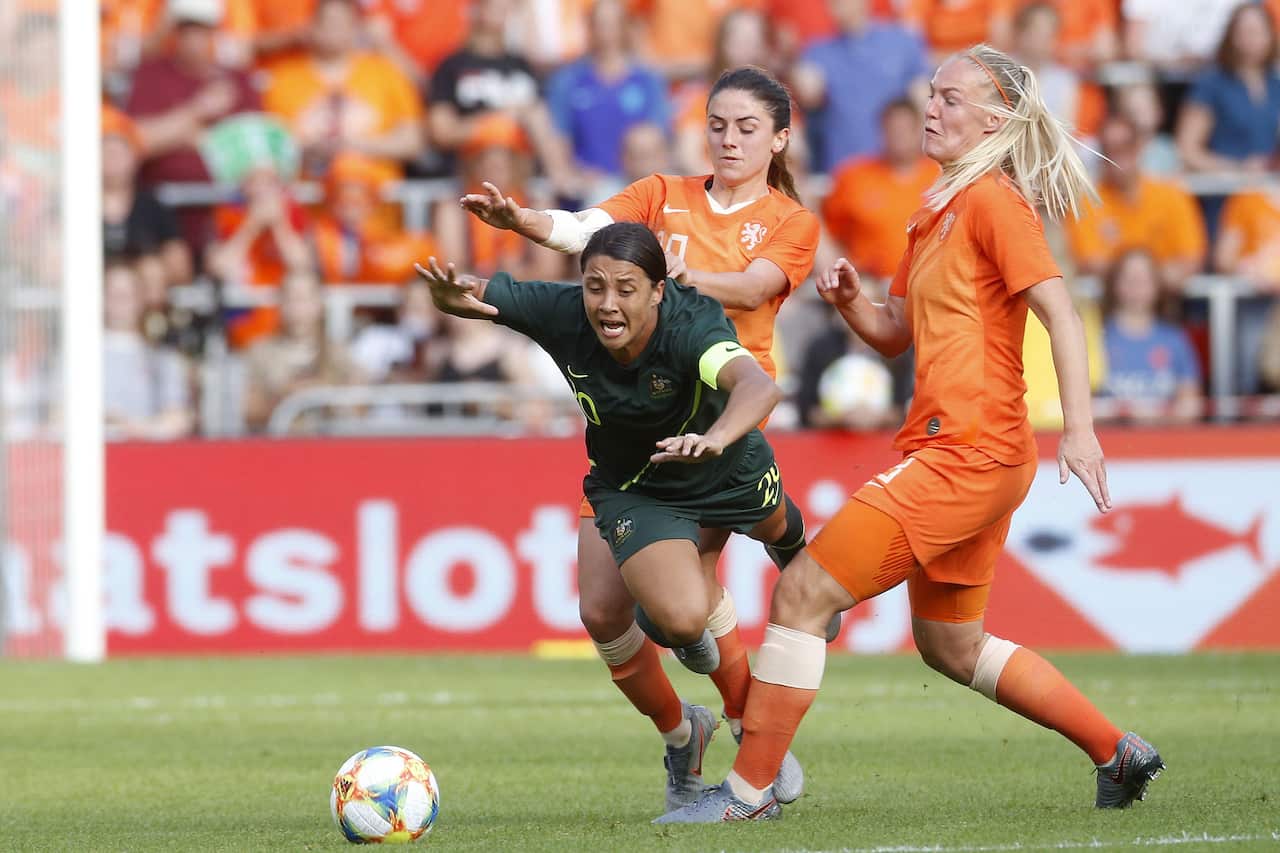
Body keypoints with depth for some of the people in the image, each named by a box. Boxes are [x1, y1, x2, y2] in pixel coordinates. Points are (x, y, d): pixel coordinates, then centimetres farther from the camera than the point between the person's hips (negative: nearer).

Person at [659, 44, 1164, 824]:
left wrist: (1081, 428, -29)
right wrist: (852, 301, 4)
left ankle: (749, 790, -5)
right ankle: (1118, 753, 28)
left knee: (803, 592, -10)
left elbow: (1059, 308, -20)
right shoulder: (936, 214, 18)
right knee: (952, 647, 21)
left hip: (966, 455, -10)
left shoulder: (995, 201, -10)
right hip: (956, 456, 10)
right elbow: (896, 333, 26)